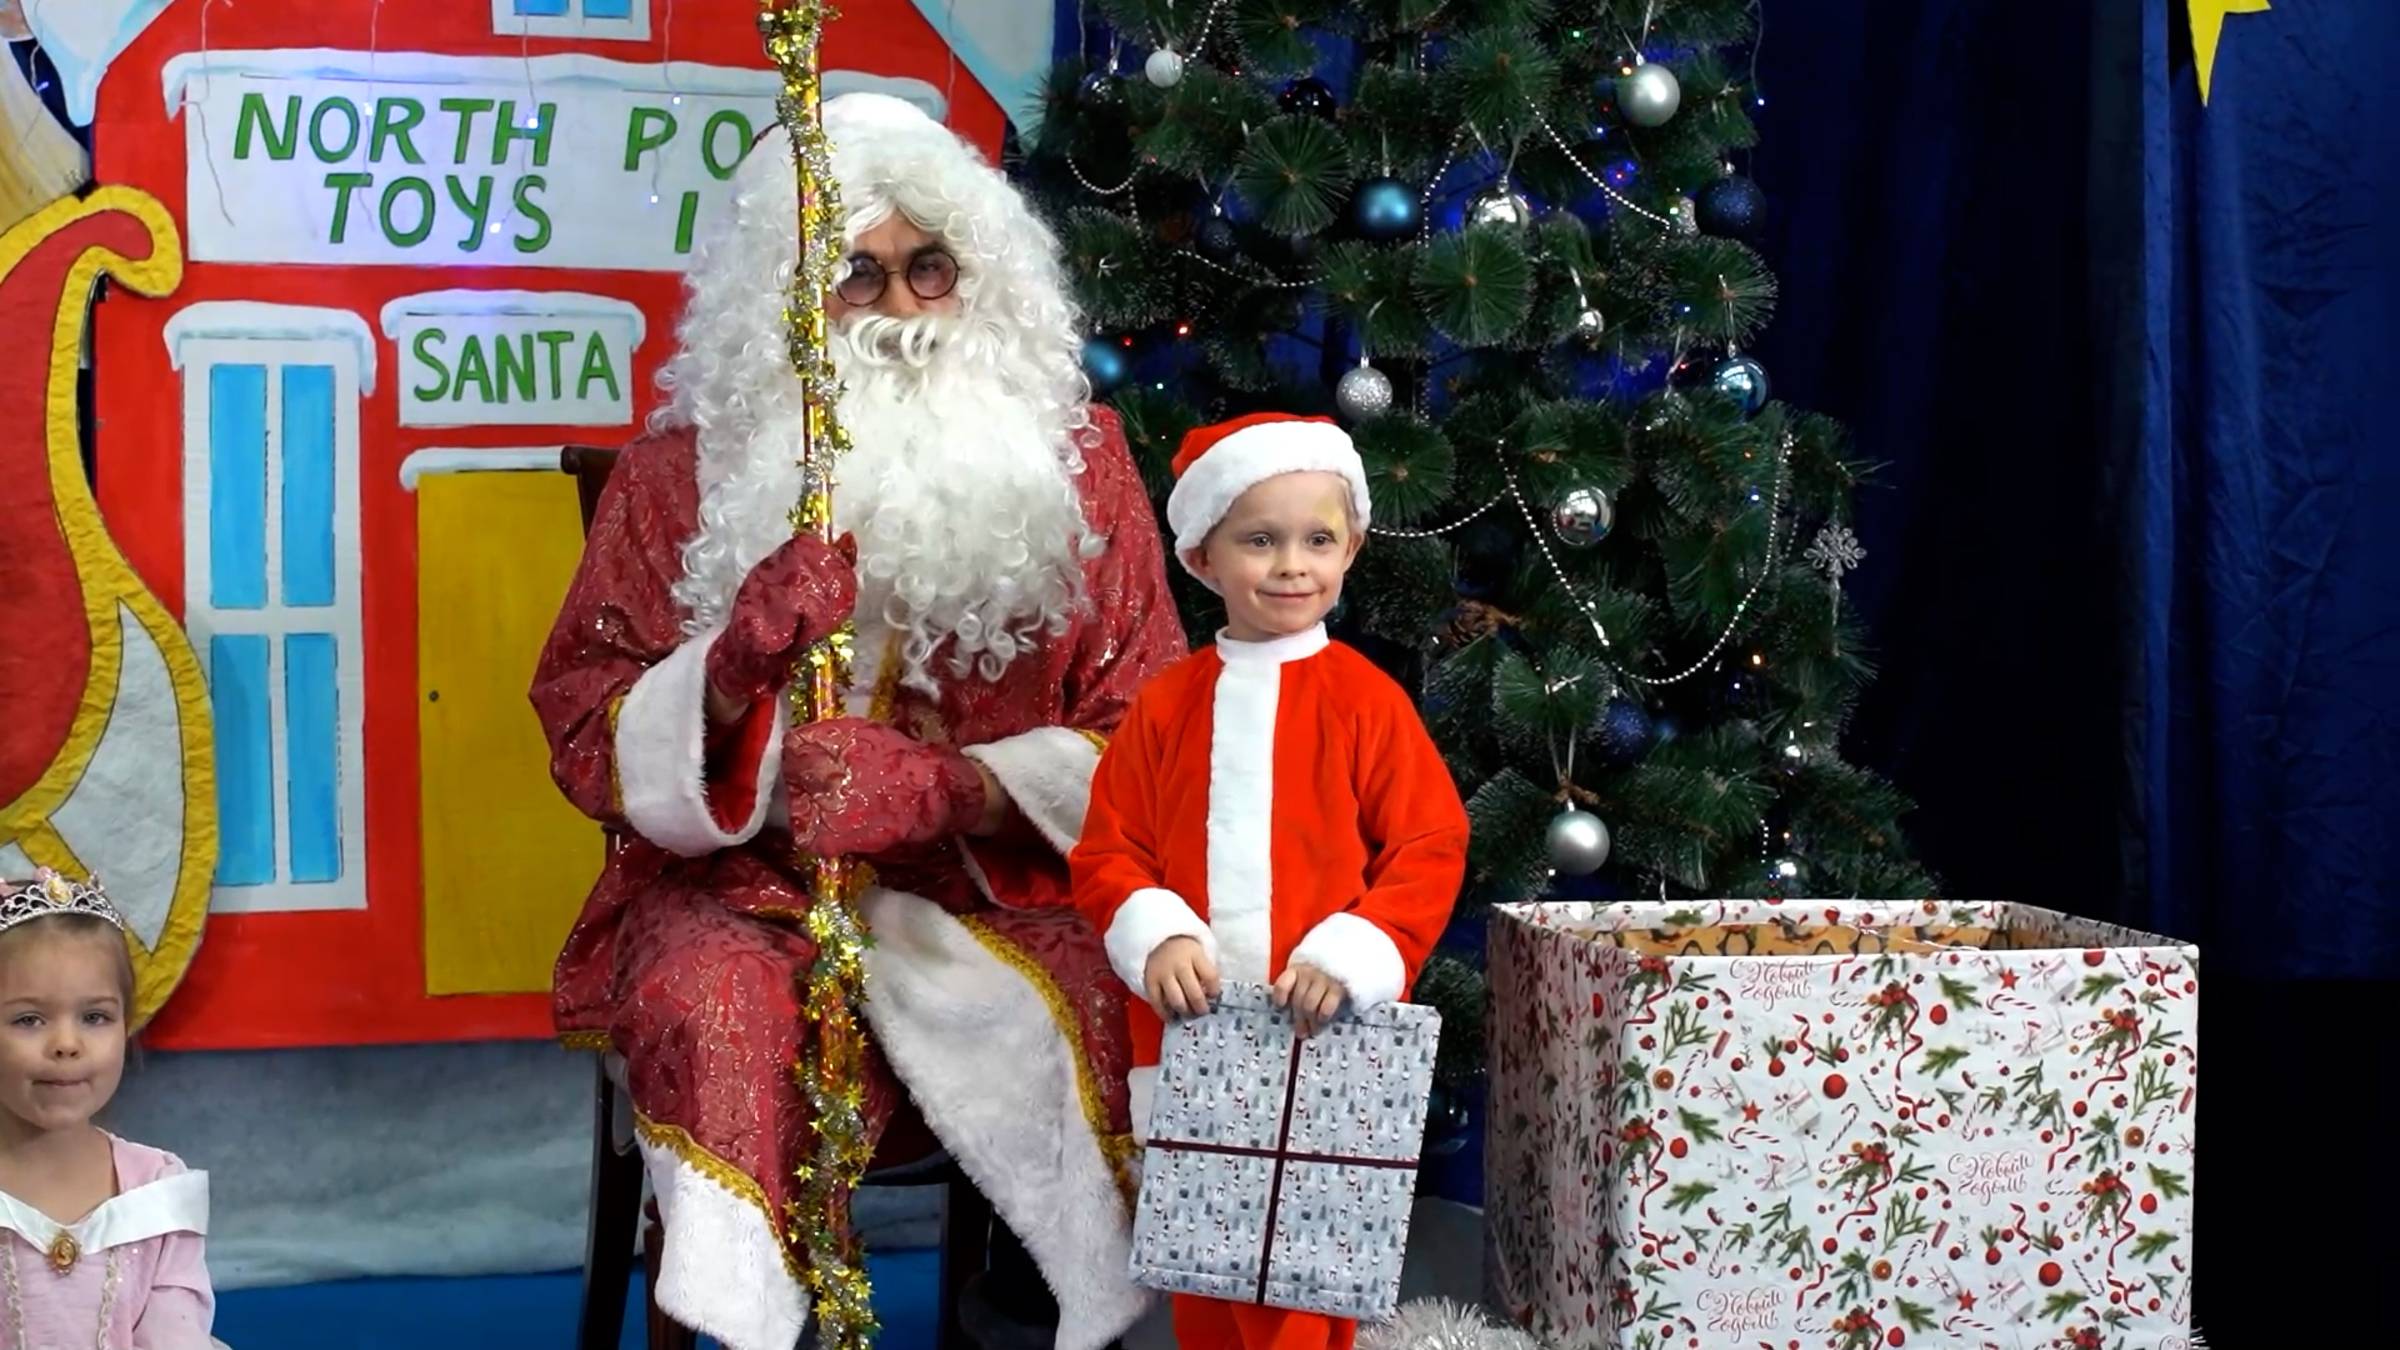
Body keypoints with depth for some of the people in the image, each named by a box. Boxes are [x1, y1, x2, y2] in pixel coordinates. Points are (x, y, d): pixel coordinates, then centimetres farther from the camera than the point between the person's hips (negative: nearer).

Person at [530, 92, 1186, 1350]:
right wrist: (735, 663, -20)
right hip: (742, 884, 0)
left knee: (1103, 1011, -30)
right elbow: (588, 738, 1)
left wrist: (951, 785, -18)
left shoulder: (1073, 455, 5)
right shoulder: (688, 466, 4)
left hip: (994, 884, 1)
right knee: (715, 1006, -34)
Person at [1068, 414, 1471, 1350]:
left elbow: (1431, 850, -5)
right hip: (1191, 1029, 2)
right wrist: (1157, 938, -14)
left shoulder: (1367, 700, -2)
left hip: (1331, 1033, -2)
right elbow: (1107, 851, 5)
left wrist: (1348, 957, -17)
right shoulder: (1166, 707, 5)